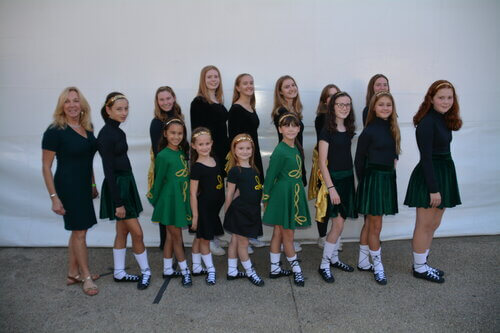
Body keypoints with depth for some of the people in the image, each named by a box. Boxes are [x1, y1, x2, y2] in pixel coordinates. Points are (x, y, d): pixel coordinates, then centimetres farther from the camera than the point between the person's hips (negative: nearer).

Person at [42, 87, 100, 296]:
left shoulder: (87, 129, 6)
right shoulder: (55, 131, -13)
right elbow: (46, 167, -12)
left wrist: (93, 185, 18)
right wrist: (54, 197, -15)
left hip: (84, 186, 7)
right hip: (68, 186, -7)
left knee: (78, 231, 15)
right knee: (80, 232, 0)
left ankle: (73, 274, 29)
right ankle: (86, 277, 14)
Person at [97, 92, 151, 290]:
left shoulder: (118, 132, 11)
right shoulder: (106, 135, -16)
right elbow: (108, 170, -19)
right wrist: (118, 202, -20)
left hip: (126, 183, 9)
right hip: (117, 187, -9)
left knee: (123, 231, 14)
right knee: (137, 232, -2)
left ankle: (119, 273, 26)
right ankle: (145, 271, 15)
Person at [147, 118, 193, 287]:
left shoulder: (182, 152, 6)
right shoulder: (163, 155, -14)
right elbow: (159, 180, -7)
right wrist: (155, 201, 1)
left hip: (182, 198, 7)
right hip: (170, 199, -7)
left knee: (171, 235, 16)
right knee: (176, 236, 5)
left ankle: (168, 269, 28)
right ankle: (185, 271, 16)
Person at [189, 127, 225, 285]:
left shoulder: (215, 160, 4)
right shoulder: (196, 167, -15)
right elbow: (193, 194, -14)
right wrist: (195, 216, -13)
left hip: (216, 206, 6)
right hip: (203, 207, -6)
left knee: (202, 237, 17)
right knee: (204, 239, 7)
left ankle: (196, 266, 32)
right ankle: (210, 269, 19)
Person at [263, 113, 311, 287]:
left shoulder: (295, 147, 7)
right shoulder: (280, 151, -18)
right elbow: (270, 175, -12)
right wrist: (266, 197, -3)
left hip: (294, 194, 8)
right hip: (283, 195, -8)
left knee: (278, 232, 15)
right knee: (288, 235, 7)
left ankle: (275, 269, 27)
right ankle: (296, 270, 22)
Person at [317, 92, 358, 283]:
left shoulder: (348, 130, 10)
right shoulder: (327, 131, -11)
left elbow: (347, 156, 14)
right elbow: (322, 162, -14)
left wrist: (353, 180, 10)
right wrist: (330, 187, -18)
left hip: (348, 178, 7)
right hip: (333, 179, -7)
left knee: (340, 222, 12)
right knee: (338, 224, -7)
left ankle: (334, 258, 27)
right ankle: (324, 265, 5)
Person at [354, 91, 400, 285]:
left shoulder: (392, 129, 8)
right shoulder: (369, 131, -10)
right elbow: (359, 160, -6)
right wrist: (364, 182, -4)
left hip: (388, 179, 6)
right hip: (373, 179, -6)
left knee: (370, 223, 15)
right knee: (376, 226, 1)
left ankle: (363, 262, 26)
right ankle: (378, 267, 14)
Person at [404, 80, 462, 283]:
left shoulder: (444, 120, 11)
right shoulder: (427, 122, -16)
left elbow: (443, 152, 10)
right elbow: (426, 158, -18)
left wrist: (441, 186, 8)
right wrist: (433, 189, -19)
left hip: (444, 175, 9)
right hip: (428, 177, -9)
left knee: (433, 225, 16)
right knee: (425, 226, 2)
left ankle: (422, 263, 28)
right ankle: (419, 268, 16)